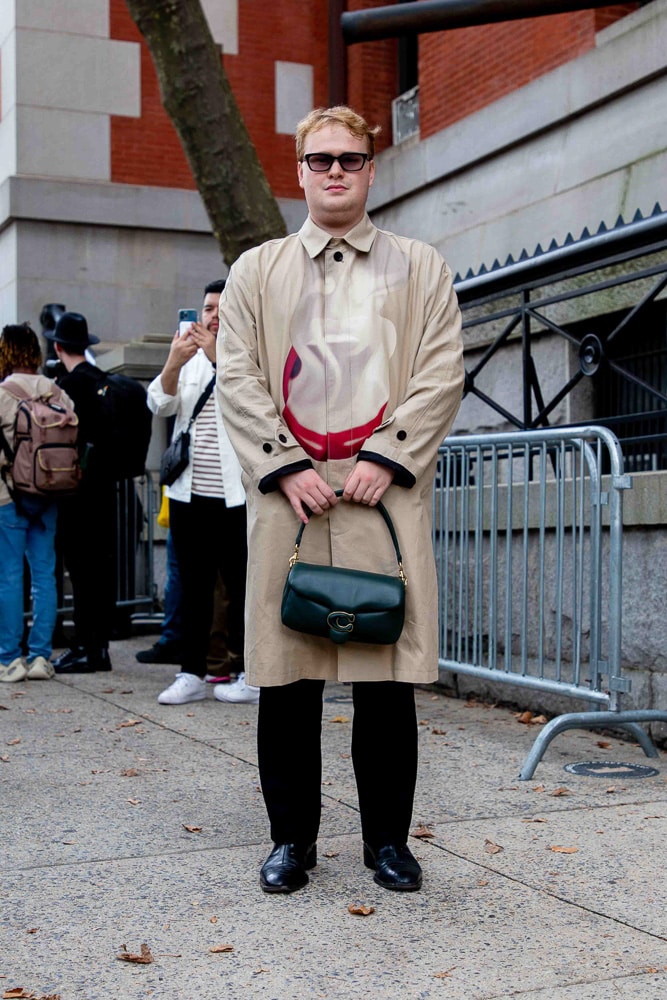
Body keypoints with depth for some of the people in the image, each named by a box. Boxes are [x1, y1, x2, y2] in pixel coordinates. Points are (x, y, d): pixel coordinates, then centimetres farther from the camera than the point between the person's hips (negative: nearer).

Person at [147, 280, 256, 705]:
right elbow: (161, 404, 0)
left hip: (236, 495, -4)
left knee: (242, 585, 0)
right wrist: (173, 363, -18)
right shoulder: (188, 359, 14)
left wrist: (219, 356, -25)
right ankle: (192, 674, 14)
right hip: (189, 494, 4)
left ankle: (252, 676, 8)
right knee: (194, 586, 8)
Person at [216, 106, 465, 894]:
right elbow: (236, 376, 7)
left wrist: (387, 459, -8)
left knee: (388, 675, 0)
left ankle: (387, 837, 14)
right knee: (285, 675, 2)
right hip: (287, 492, 1)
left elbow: (442, 372, 5)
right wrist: (286, 467, -5)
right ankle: (292, 837, 16)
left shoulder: (419, 268, 15)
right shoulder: (256, 271, 16)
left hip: (384, 487, 0)